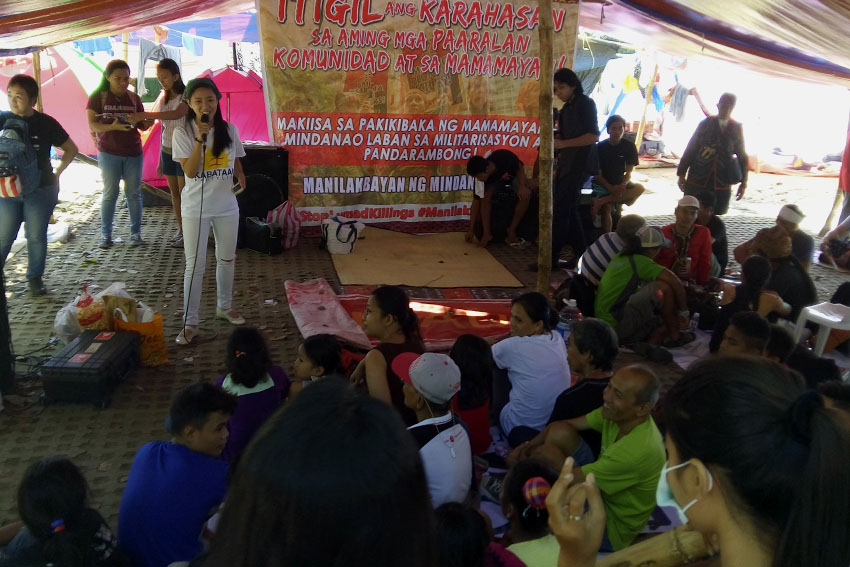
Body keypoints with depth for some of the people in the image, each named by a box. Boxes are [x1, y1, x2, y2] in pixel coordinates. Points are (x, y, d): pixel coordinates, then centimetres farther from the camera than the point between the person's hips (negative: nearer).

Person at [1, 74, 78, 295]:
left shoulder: (46, 123, -4)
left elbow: (71, 149, 7)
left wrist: (57, 173, 2)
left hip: (40, 190, 0)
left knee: (36, 236, 8)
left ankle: (35, 277, 22)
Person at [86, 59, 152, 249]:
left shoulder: (134, 98, 6)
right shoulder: (98, 97, -3)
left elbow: (142, 126, 9)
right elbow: (93, 125, -9)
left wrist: (148, 122, -15)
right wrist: (113, 126, -26)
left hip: (133, 153, 2)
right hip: (109, 153, -2)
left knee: (134, 193, 7)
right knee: (110, 194, 3)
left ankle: (135, 232, 16)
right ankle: (106, 234, 13)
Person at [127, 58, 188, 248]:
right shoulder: (163, 98, 9)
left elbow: (177, 114, -35)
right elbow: (164, 131, 13)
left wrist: (145, 115, -41)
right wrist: (160, 160, 13)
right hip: (167, 151, 7)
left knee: (184, 192, -4)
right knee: (174, 192, 11)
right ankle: (180, 230, 20)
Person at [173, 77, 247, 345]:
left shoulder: (229, 130, -1)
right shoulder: (182, 133, -10)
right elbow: (190, 171, -20)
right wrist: (201, 138, -26)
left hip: (226, 206, 3)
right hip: (196, 208, -3)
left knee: (227, 259, 16)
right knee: (195, 265, 0)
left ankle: (225, 306, 37)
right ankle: (190, 322, 9)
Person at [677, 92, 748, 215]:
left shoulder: (737, 128, 7)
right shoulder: (705, 124, 4)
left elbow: (742, 156, 12)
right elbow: (690, 149, 6)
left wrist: (743, 182, 10)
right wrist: (682, 174, 2)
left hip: (722, 186, 1)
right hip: (697, 182, -1)